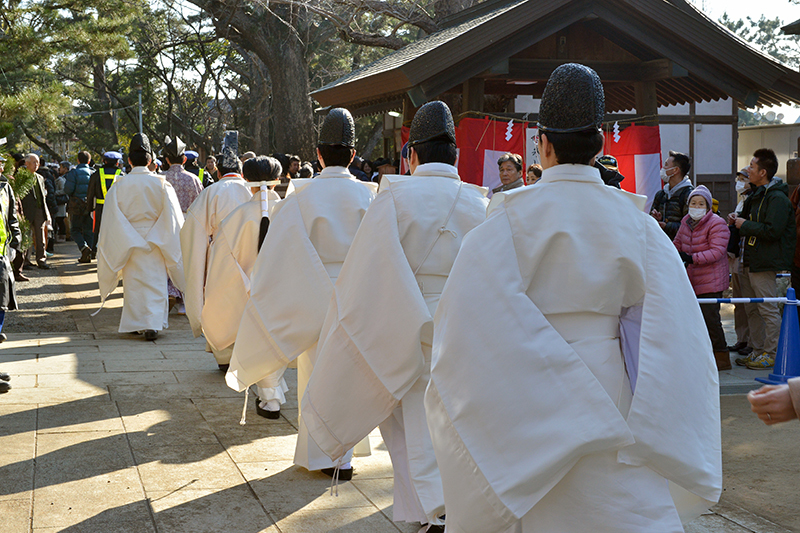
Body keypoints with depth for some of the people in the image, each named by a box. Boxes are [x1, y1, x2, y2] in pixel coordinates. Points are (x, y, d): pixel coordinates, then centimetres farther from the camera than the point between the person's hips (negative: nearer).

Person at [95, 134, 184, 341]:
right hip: (155, 243, -1)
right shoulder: (160, 184, -7)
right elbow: (172, 217, -4)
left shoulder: (119, 186, -6)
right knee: (155, 282, 2)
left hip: (129, 243, 1)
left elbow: (111, 221, -3)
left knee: (133, 283, 12)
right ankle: (153, 324, -9)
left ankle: (134, 322, 19)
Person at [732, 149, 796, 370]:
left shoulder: (777, 198, -14)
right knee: (752, 309, 14)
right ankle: (758, 351, 22)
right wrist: (737, 220, 8)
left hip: (764, 264, -10)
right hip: (750, 261, 10)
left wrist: (745, 225, -14)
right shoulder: (757, 195, 17)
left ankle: (771, 354, 3)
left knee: (768, 310, -4)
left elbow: (772, 231, -24)